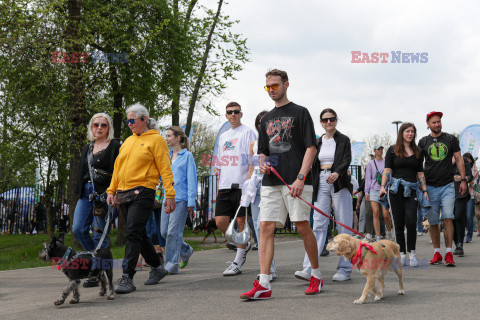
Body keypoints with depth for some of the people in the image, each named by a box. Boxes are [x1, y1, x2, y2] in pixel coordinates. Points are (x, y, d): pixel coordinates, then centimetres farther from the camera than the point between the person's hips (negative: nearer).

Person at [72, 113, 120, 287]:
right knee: (78, 229, -2)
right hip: (86, 192, 6)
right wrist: (78, 193, 15)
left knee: (100, 232, -6)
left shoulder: (115, 147, 0)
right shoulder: (87, 148, 19)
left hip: (104, 193, -6)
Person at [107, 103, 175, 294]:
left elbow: (165, 169, -6)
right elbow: (118, 168, 22)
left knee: (132, 234, -15)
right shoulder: (128, 141, 20)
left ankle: (127, 278, -15)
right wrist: (111, 190, 14)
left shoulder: (156, 140, -1)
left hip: (142, 192, -7)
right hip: (124, 194, 7)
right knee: (139, 234, 12)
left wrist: (170, 195, -12)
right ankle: (157, 268, 27)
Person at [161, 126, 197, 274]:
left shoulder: (187, 156, -1)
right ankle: (186, 250, 28)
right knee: (164, 231, 6)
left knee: (173, 231, -10)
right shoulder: (167, 156, 16)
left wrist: (191, 201, -10)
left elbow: (192, 180, -5)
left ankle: (171, 264, -5)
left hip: (181, 199, -7)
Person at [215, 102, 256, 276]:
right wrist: (218, 187, 17)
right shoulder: (223, 136, 20)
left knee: (241, 222, -2)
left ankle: (237, 263, 6)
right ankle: (244, 245, 24)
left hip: (241, 186, -6)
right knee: (220, 221, -1)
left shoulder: (247, 132, 0)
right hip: (225, 187, 6)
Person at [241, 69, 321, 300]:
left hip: (296, 183, -5)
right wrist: (262, 164, 1)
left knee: (303, 227, -2)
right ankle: (263, 284, -7)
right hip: (271, 183, 5)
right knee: (266, 228, -5)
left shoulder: (300, 113, 3)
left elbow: (311, 148, -5)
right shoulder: (266, 119, 20)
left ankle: (316, 275, 17)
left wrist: (300, 178, -15)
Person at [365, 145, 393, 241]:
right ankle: (378, 237, -5)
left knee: (386, 214, -8)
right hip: (374, 190, 0)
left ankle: (389, 232, 19)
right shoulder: (370, 163, 9)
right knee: (376, 213, -7)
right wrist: (366, 192, 4)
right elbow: (368, 178, 9)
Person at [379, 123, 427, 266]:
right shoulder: (393, 150, 7)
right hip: (396, 190, -1)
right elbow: (387, 170, 0)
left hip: (412, 190, 1)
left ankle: (412, 252, -2)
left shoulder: (418, 152, 14)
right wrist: (382, 186, -13)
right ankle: (402, 254, 8)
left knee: (411, 221, -14)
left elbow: (420, 173, 16)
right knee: (399, 223, 0)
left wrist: (425, 190, 8)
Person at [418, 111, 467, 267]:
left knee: (448, 218, -13)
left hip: (447, 186, -1)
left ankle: (449, 254, -9)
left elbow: (459, 160, 9)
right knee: (433, 222, 2)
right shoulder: (423, 142, 8)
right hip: (430, 187, 1)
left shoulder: (451, 139, 7)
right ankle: (437, 253, 12)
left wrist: (463, 180, 2)